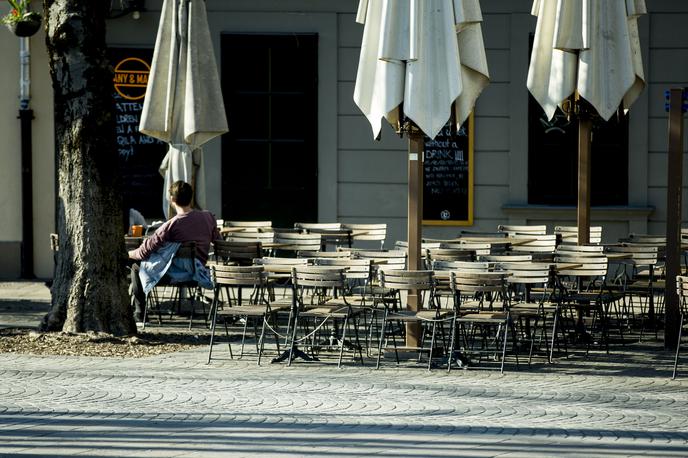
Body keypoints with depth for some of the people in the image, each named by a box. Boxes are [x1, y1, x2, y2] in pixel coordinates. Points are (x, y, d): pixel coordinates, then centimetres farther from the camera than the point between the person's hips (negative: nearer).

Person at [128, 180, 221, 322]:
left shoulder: (171, 225, -20)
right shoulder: (208, 217, -5)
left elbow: (144, 252, -14)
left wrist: (128, 254, 6)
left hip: (176, 273, -7)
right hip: (198, 270, 7)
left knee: (137, 266, 16)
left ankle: (139, 312, 18)